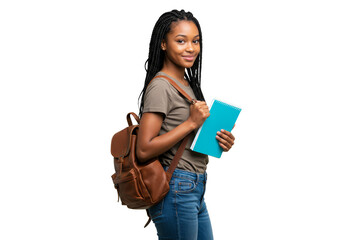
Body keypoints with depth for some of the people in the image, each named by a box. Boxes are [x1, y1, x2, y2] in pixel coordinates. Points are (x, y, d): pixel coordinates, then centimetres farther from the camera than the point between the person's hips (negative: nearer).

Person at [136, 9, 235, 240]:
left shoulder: (188, 84, 15)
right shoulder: (160, 86, -14)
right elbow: (144, 150, -21)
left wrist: (218, 141, 2)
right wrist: (191, 122, -20)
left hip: (195, 190, 9)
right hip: (176, 189, -9)